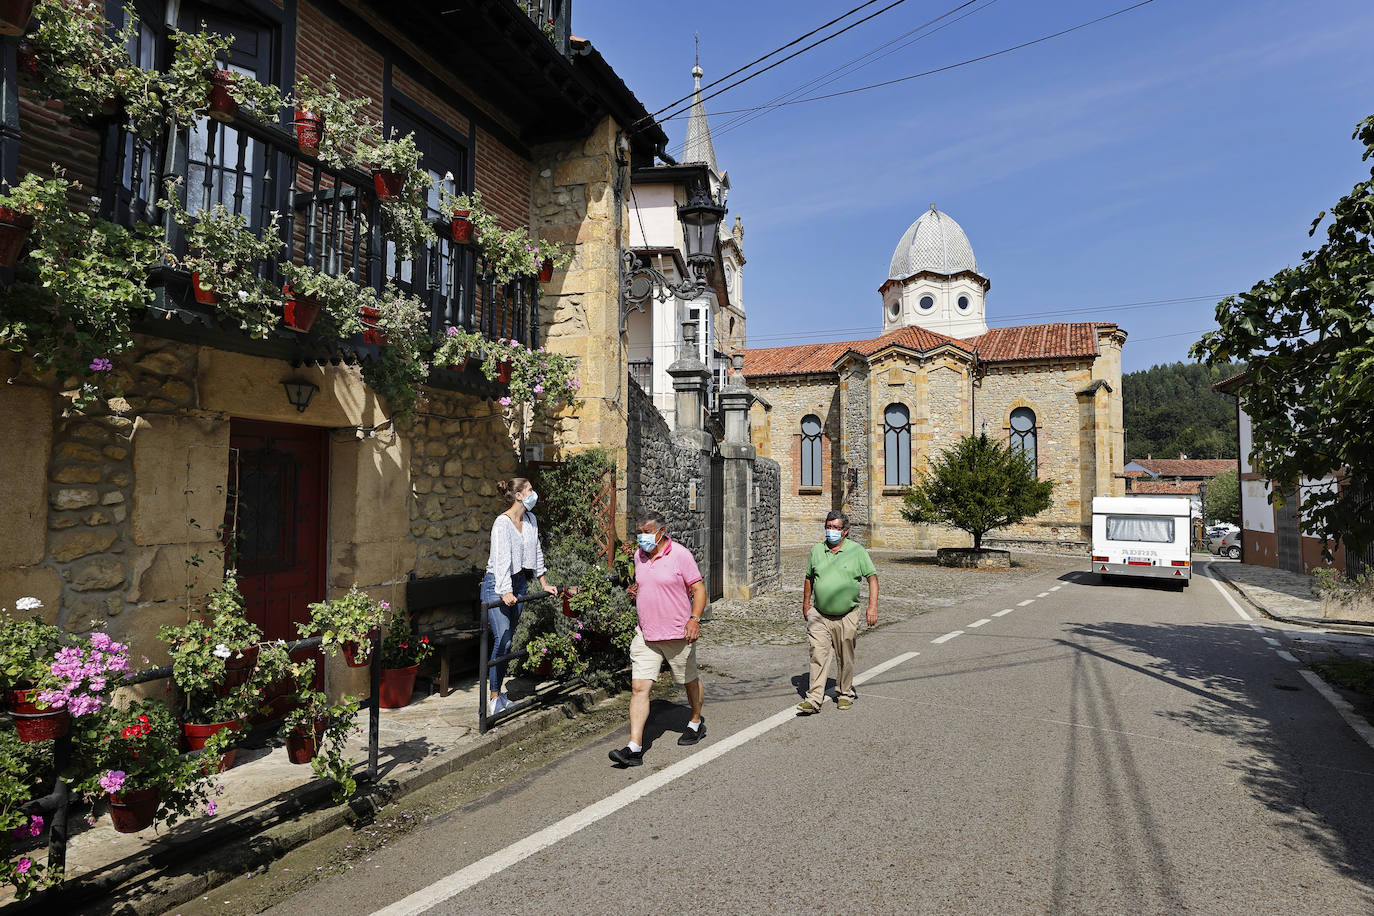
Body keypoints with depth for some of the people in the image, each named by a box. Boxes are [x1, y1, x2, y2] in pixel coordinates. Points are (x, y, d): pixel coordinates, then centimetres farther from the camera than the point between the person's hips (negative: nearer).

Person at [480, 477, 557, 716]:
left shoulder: (530, 520, 7)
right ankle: (493, 698, -2)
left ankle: (497, 691, 19)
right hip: (498, 584, -7)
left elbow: (536, 551, 16)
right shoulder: (502, 522, -17)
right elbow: (502, 558, -26)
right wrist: (505, 592, -33)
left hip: (519, 581, 7)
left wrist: (544, 583, 17)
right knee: (502, 640, -11)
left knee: (507, 640, 10)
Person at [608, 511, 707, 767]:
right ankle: (634, 747, -5)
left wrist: (694, 619, -21)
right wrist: (634, 590, 5)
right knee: (639, 686, -6)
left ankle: (697, 723, 41)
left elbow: (698, 589, -9)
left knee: (690, 680, 16)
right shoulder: (639, 556, 7)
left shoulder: (680, 555, -11)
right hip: (645, 635, 4)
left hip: (677, 633, -4)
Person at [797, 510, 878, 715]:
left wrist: (873, 606, -10)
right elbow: (809, 578, 17)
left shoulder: (857, 551, -2)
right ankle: (814, 699, -8)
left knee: (845, 658, 10)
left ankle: (844, 694, 29)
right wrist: (806, 604, 17)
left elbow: (872, 577, -1)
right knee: (818, 655, -8)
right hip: (819, 616, 1)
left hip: (846, 617, -1)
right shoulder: (817, 550, 6)